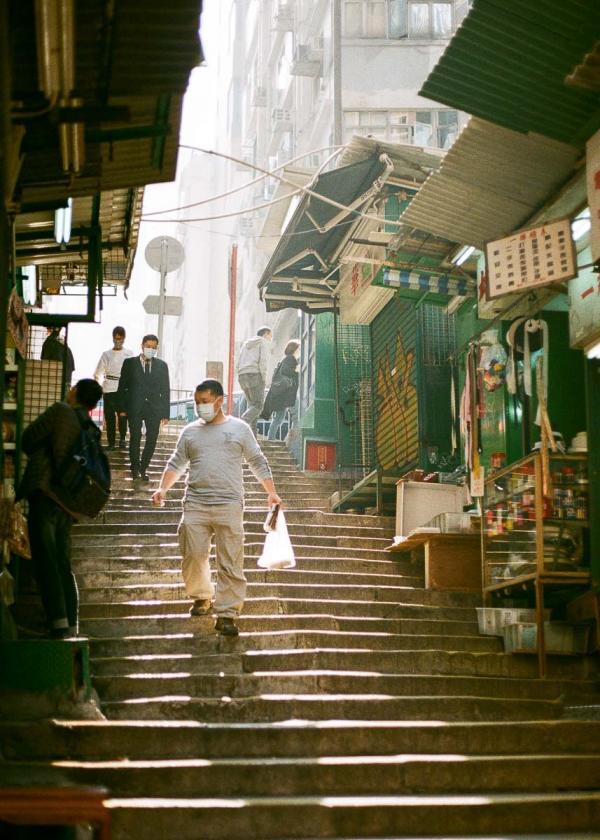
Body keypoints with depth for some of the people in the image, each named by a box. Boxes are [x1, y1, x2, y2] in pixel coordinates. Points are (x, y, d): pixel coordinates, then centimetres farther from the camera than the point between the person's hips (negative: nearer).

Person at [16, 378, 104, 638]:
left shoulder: (60, 411, -4)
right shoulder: (91, 429, 13)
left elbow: (28, 440, 1)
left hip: (44, 494, -7)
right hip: (67, 503, 7)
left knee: (45, 562, -10)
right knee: (63, 565, 13)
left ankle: (58, 622, -19)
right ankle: (71, 626, 13)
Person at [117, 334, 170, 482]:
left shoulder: (162, 365, 10)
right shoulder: (130, 363, 5)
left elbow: (165, 390, 9)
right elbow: (122, 386, 5)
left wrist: (165, 412, 3)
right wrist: (122, 408, -2)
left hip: (154, 409, 2)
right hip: (134, 408, -2)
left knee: (152, 439, -2)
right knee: (135, 438, -3)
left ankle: (143, 469, 12)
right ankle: (135, 469, 12)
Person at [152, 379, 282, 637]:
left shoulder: (239, 428, 7)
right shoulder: (190, 431, 13)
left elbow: (258, 462, 11)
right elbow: (176, 463, 14)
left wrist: (271, 492, 6)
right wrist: (163, 488, -1)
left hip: (229, 505, -2)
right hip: (195, 504, 2)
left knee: (230, 563, -5)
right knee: (193, 555, -1)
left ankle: (226, 614, -1)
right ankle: (201, 597, 24)